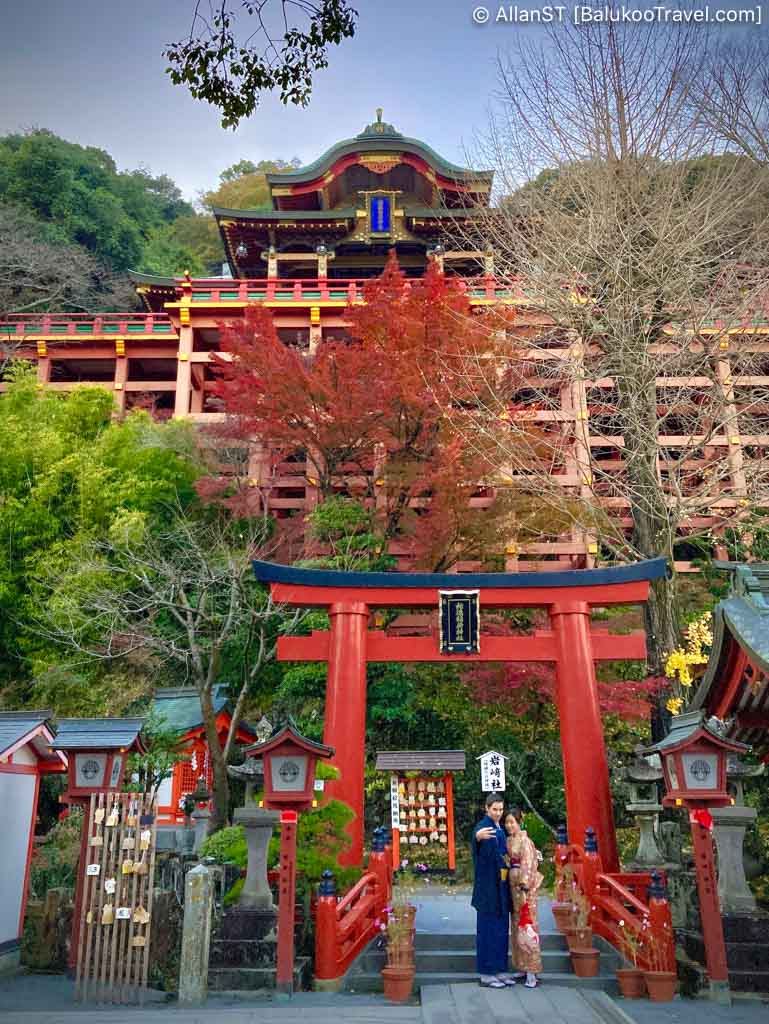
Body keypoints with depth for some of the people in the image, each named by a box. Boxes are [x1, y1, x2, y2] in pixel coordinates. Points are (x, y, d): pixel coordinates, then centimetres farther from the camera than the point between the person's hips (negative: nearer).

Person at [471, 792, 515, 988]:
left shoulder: (501, 830, 12)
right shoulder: (482, 826, -15)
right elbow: (476, 835, -41)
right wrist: (478, 836, -64)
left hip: (501, 887, 8)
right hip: (488, 887, -8)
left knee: (501, 928, 13)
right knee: (487, 928, -1)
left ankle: (499, 969, 22)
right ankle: (485, 973, 7)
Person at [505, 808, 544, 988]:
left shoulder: (524, 841, -13)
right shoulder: (509, 840, 9)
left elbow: (527, 865, -18)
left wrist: (525, 889, -21)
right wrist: (513, 889, 10)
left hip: (525, 887, -8)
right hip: (513, 886, 8)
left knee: (526, 926, -5)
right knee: (517, 926, 13)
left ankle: (532, 973, 1)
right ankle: (522, 967, 22)